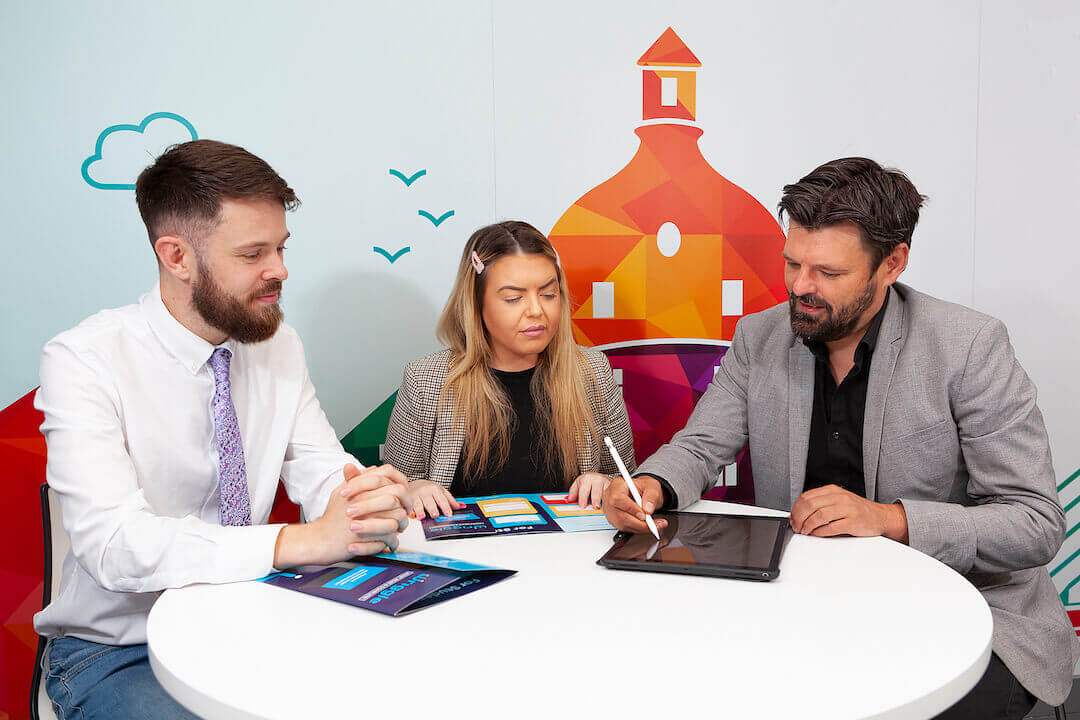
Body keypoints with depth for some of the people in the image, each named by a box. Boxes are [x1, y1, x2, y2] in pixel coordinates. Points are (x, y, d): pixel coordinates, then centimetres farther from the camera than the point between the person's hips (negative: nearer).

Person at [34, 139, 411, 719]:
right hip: (117, 649, -4)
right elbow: (114, 544, -28)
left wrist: (371, 496, -27)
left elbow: (321, 472, -2)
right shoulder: (82, 360, -17)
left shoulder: (280, 347, 0)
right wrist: (304, 541, -36)